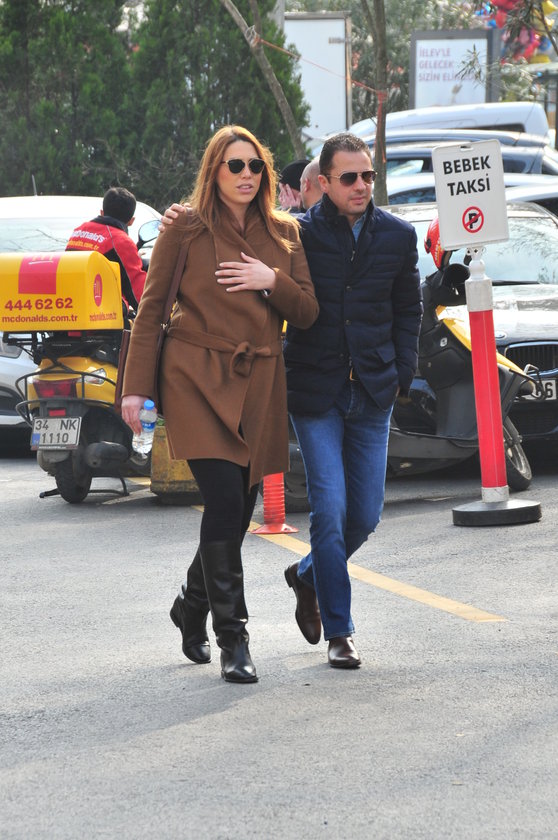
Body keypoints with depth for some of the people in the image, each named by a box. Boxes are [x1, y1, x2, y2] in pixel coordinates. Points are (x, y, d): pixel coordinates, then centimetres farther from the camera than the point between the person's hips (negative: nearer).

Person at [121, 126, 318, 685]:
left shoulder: (284, 234, 11)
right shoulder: (184, 229, 1)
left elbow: (307, 314, 9)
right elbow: (151, 309, 3)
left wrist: (272, 281, -10)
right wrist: (136, 387, -1)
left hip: (259, 382, 4)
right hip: (197, 379, -4)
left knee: (237, 509, 7)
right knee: (226, 502, -15)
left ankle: (193, 603, 34)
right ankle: (232, 638, -8)